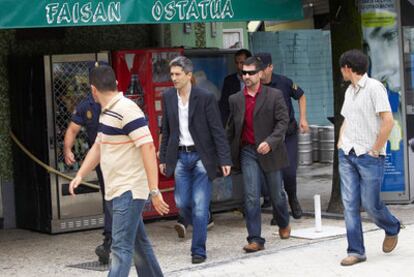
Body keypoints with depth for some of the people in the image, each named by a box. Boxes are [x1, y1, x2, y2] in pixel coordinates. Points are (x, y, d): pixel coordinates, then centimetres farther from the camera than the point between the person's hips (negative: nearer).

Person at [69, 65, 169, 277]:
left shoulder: (127, 110, -17)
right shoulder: (107, 112, 13)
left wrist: (154, 191, -26)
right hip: (114, 191, 9)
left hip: (129, 191, -9)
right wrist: (80, 175, 12)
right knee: (138, 243, 17)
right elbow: (98, 147, 24)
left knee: (121, 247, -13)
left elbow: (148, 149, -22)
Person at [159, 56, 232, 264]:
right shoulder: (168, 97, 4)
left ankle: (198, 250, 4)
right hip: (180, 156, 4)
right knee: (181, 202, 4)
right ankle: (195, 226, 37)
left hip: (201, 156, -4)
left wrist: (224, 160, -12)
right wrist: (163, 159, 11)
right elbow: (166, 130, 12)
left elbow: (217, 130, -9)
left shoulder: (205, 97, -10)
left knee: (200, 205, -4)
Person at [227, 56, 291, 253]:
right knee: (251, 197, -7)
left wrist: (270, 142, -22)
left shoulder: (274, 95, -3)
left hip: (269, 152, -1)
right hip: (247, 152, 2)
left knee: (276, 194, 12)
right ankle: (255, 240, -5)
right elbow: (231, 128, 13)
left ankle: (284, 224, 41)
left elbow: (283, 121, -8)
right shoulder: (235, 100, 7)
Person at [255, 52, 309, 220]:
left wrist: (303, 119, 2)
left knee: (289, 171, -9)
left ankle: (292, 198, 23)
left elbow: (301, 96, 9)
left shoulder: (283, 82, -8)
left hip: (288, 133, -1)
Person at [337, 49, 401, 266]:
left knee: (370, 203, -1)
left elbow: (388, 121, -18)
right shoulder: (349, 91, 13)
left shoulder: (374, 87, -11)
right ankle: (356, 251, 6)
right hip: (347, 155, 7)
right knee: (350, 204, 1)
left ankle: (392, 229, 28)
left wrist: (375, 150, -14)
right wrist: (340, 143, 13)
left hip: (369, 157, -7)